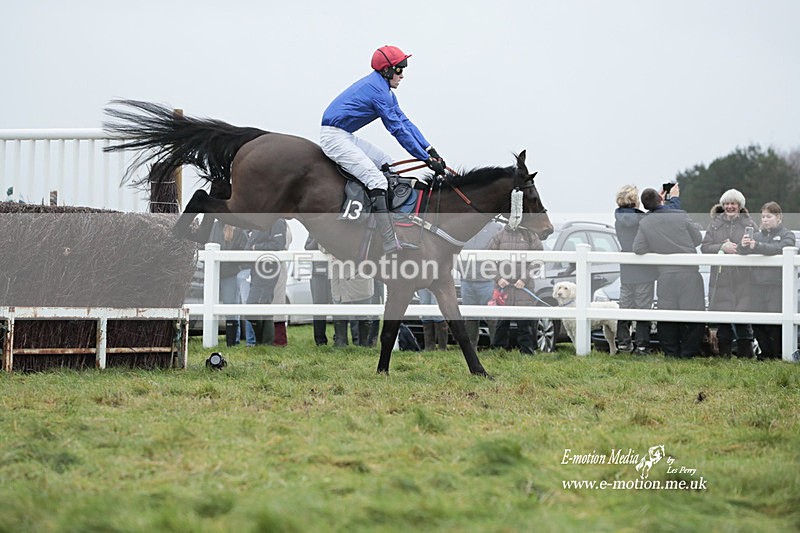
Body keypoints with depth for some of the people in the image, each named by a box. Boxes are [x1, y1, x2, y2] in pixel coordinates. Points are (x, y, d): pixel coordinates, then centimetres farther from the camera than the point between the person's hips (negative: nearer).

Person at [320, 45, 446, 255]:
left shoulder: (383, 89, 15)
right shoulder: (378, 90, -18)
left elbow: (404, 121, 13)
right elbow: (398, 129, -19)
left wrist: (430, 150, 4)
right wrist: (427, 159, -15)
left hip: (345, 136, 12)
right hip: (334, 136, -12)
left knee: (388, 165, 14)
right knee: (376, 180, -21)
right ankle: (390, 245, -27)